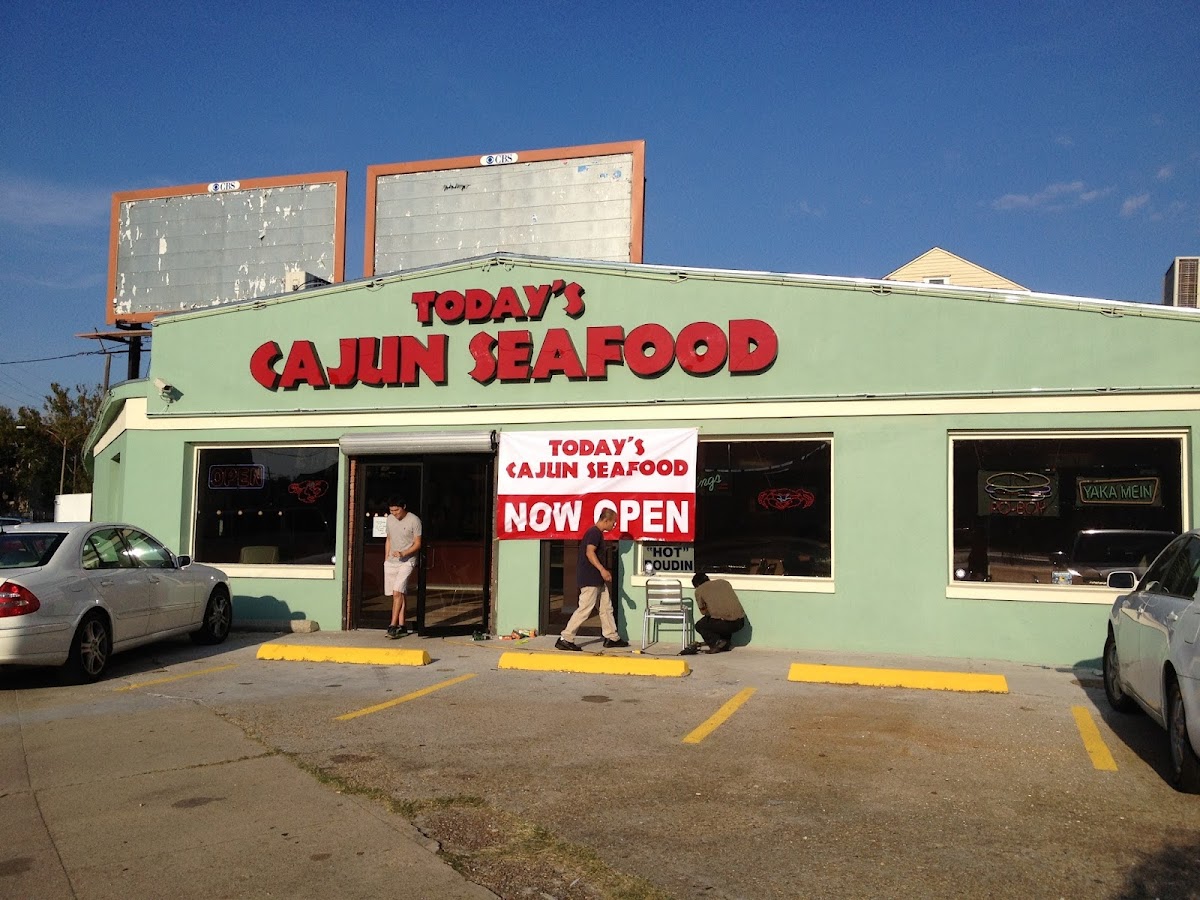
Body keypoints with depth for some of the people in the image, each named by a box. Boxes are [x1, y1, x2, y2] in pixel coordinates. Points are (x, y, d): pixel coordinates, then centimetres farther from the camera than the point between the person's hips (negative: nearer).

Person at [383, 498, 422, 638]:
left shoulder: (414, 520, -8)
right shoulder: (390, 519, 10)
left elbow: (418, 544, -7)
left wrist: (403, 553, -20)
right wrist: (386, 559, 15)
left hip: (407, 561, -5)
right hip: (391, 562, 5)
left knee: (398, 592, -17)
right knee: (399, 594, 6)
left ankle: (393, 625, -17)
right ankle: (401, 626, 10)